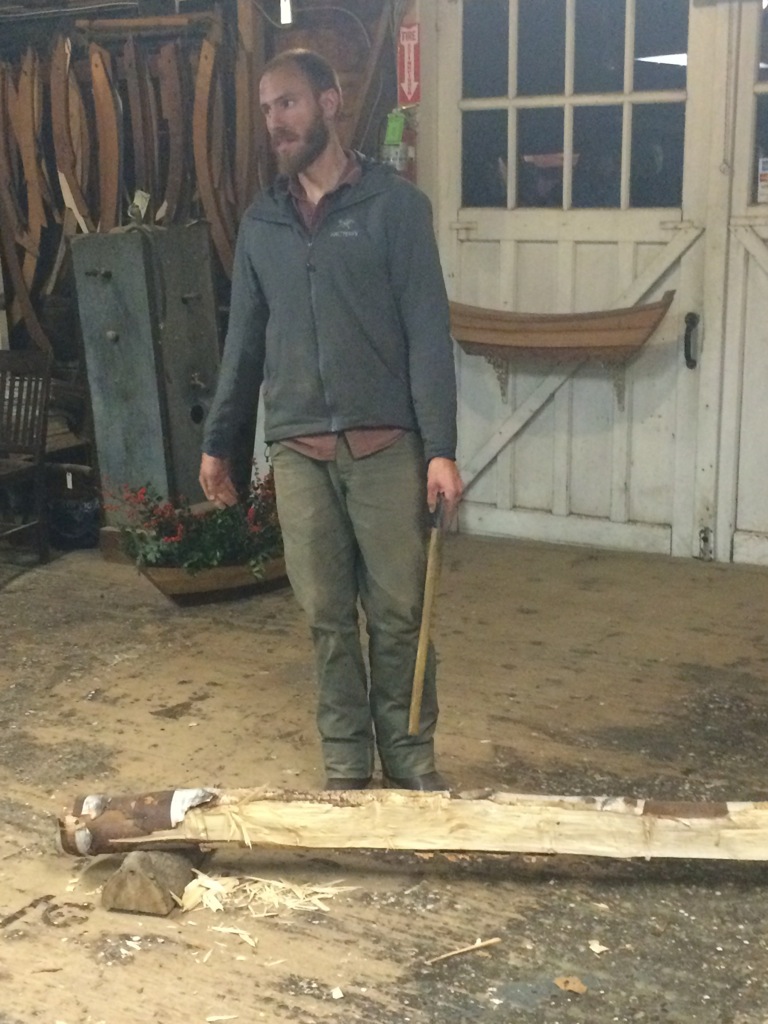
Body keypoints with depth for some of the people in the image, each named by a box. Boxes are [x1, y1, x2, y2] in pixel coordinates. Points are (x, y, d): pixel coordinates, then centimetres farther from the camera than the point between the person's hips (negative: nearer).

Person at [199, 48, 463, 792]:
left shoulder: (395, 205, -2)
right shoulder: (261, 223, 11)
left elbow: (427, 333, -6)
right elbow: (244, 339, 16)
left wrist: (441, 448, -12)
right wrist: (216, 442, 16)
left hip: (385, 446, -3)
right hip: (298, 451, 3)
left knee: (398, 611, 4)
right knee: (327, 616, 8)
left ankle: (410, 756, 19)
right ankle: (346, 764, 20)